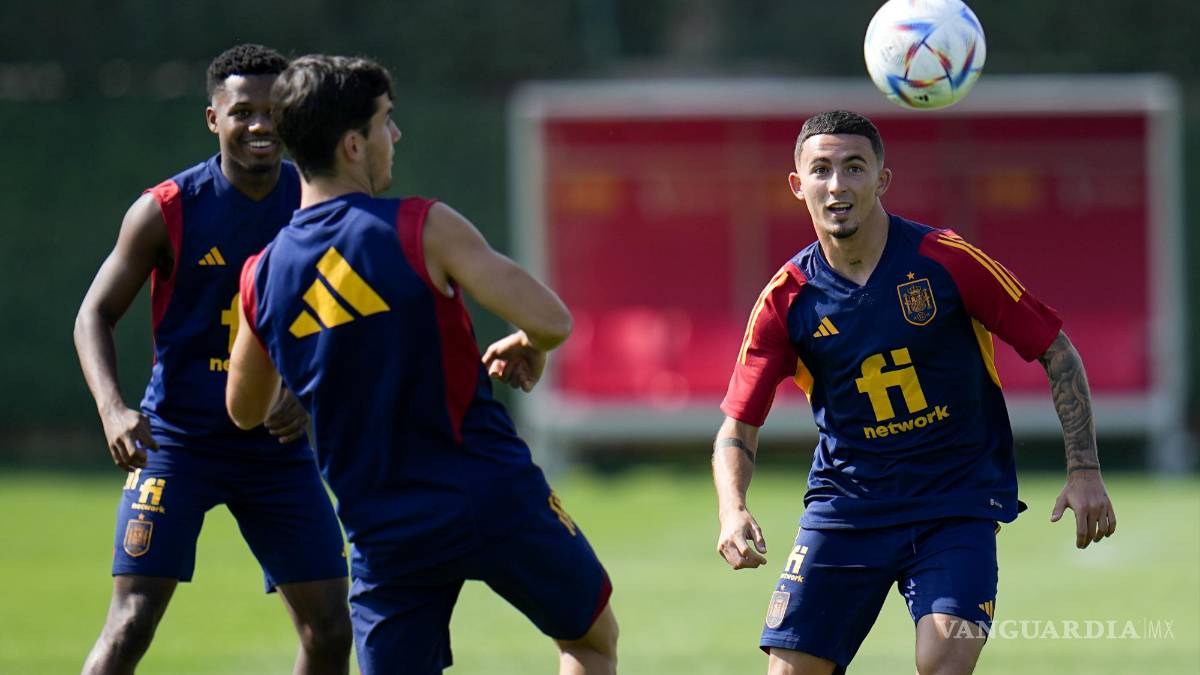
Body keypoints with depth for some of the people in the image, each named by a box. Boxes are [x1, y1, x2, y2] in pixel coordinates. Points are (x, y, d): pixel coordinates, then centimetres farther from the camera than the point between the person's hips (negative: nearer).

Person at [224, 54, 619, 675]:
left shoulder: (261, 278, 3)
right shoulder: (423, 229, -12)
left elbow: (244, 410, 18)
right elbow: (551, 321, -17)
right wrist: (527, 347, 6)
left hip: (383, 531, 3)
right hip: (494, 498, -3)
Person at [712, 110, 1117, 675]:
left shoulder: (948, 262, -10)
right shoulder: (787, 299, -4)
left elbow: (1057, 353, -2)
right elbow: (738, 428, 1)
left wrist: (1084, 470, -8)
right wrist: (732, 512, -18)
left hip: (958, 502, -2)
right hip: (845, 507, 2)